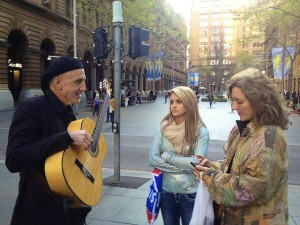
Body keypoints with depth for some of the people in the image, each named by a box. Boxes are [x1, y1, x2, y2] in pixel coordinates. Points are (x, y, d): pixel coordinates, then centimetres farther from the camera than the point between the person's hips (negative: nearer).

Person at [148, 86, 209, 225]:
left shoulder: (200, 131, -11)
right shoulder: (163, 128, -5)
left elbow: (197, 162, -20)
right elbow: (152, 159, -10)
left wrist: (167, 156, -15)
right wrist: (182, 167, -15)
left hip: (191, 194, -2)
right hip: (166, 192, 2)